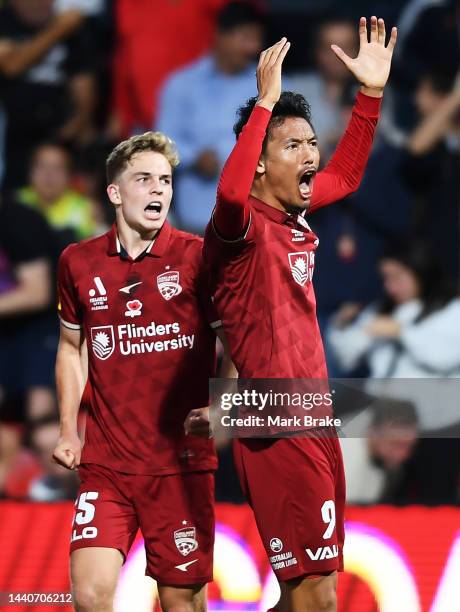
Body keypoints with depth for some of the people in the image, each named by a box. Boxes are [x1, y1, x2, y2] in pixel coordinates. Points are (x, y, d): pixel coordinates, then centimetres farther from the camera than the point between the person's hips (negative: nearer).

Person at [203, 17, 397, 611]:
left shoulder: (297, 214, 11)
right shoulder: (245, 224, -13)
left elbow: (346, 172, 31)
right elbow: (231, 191, -38)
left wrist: (370, 93, 23)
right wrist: (265, 102, -36)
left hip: (314, 423, 9)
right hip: (277, 429, -9)